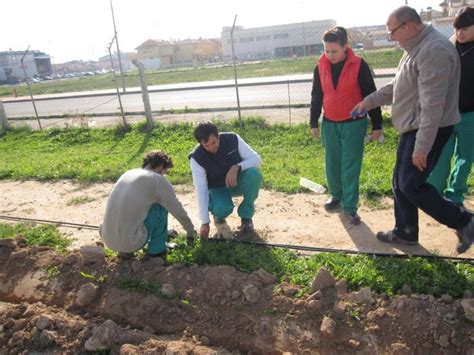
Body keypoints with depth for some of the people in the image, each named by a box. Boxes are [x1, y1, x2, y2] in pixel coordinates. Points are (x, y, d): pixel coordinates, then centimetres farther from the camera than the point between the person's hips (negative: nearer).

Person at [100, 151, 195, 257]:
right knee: (161, 206, 6)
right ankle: (157, 247, 15)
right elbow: (178, 211, 5)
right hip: (131, 242, -7)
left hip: (107, 239, 7)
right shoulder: (158, 180, -5)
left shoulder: (128, 173, 15)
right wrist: (191, 232, 24)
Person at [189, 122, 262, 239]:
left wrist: (236, 168, -38)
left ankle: (246, 216, -10)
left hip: (238, 181, 2)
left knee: (254, 174, -32)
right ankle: (219, 213, 7)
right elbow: (201, 190, -26)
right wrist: (205, 223, -29)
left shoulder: (233, 139, -21)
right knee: (222, 209, -35)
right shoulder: (197, 158, -24)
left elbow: (256, 159, -18)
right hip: (217, 189, -2)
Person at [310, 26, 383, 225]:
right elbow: (316, 97, 10)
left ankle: (350, 206, 8)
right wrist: (313, 123, 10)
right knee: (332, 164, 11)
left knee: (351, 166, -2)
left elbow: (371, 95, -6)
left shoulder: (359, 65, -10)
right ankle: (336, 196, 32)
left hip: (354, 123, -3)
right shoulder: (320, 67, 1)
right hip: (329, 124, 4)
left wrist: (377, 125, -5)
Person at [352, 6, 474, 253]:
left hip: (428, 130, -10)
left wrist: (422, 146, -26)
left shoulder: (434, 50, -21)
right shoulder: (416, 48, 13)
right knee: (400, 183, 14)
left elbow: (433, 104, -26)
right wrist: (369, 101, 22)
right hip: (413, 128, 10)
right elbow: (396, 87, 25)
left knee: (411, 186, -8)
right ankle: (405, 232, 28)